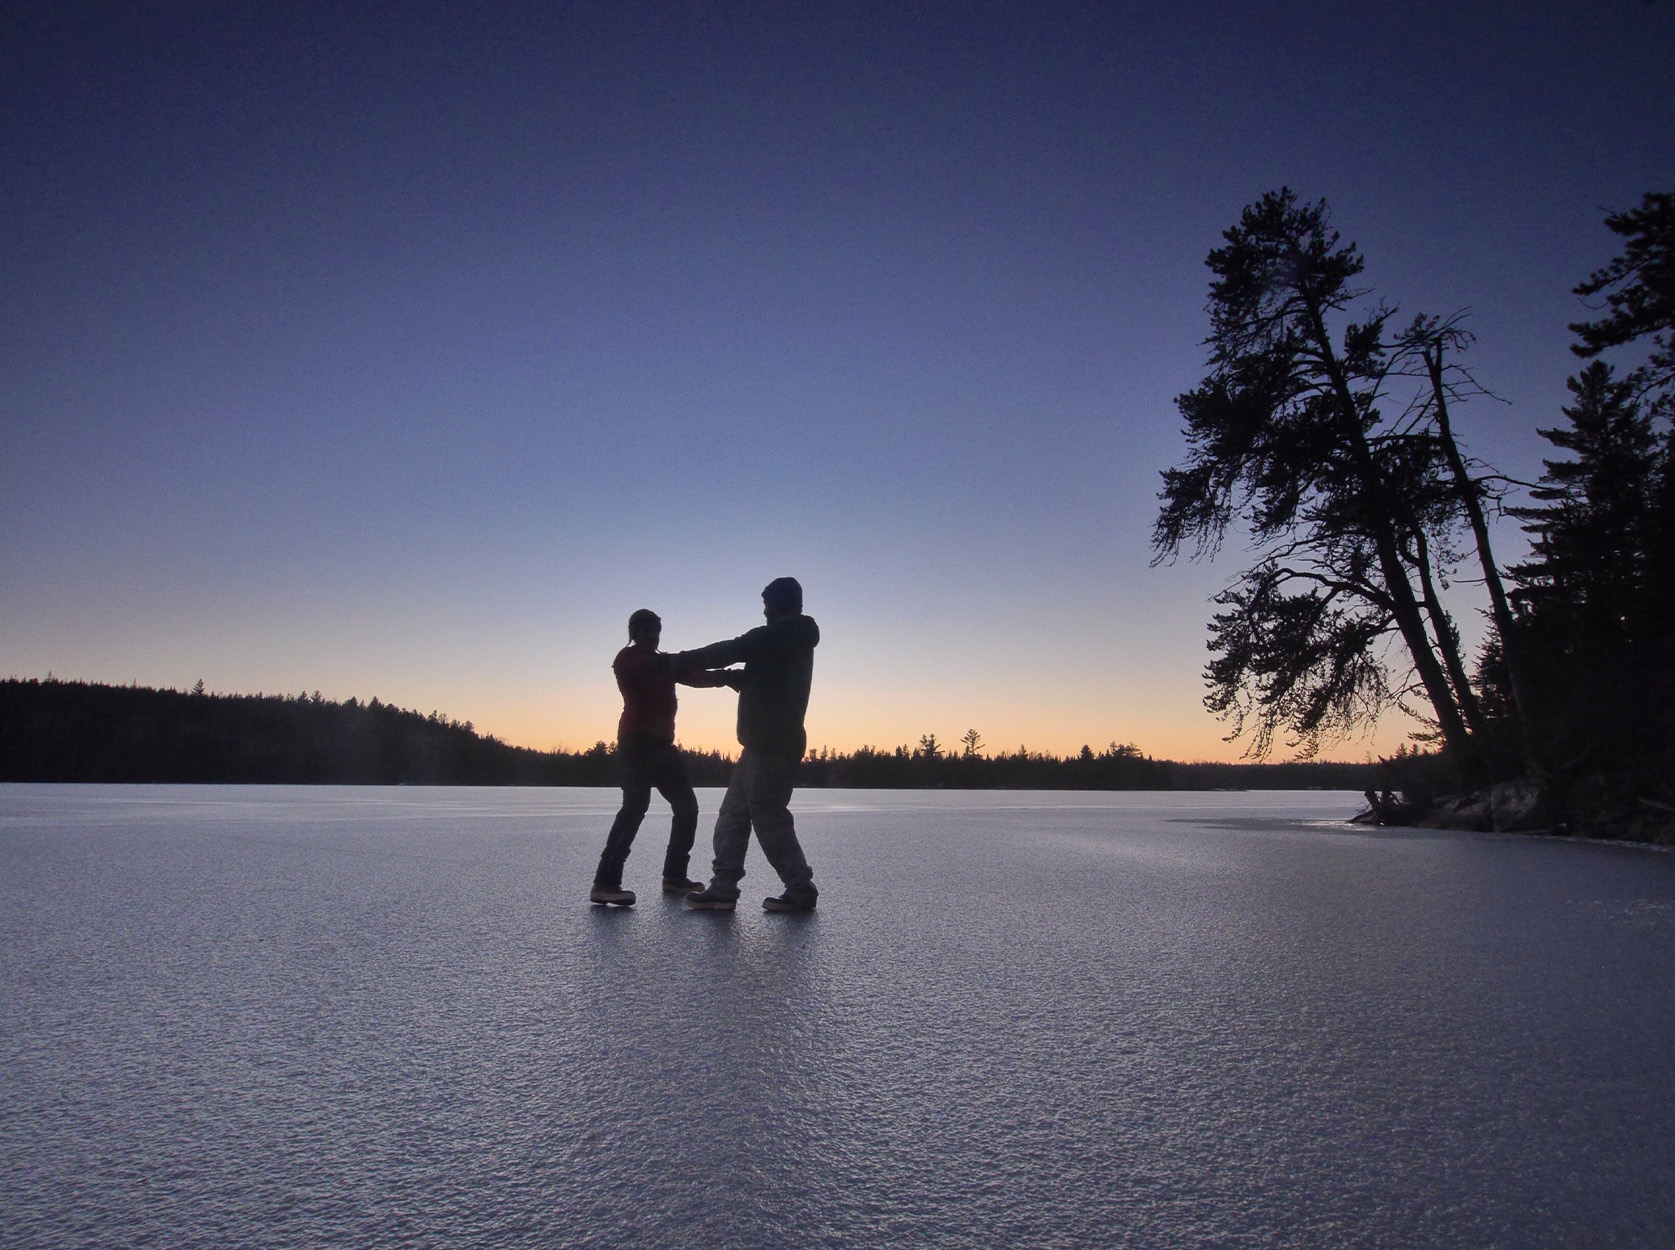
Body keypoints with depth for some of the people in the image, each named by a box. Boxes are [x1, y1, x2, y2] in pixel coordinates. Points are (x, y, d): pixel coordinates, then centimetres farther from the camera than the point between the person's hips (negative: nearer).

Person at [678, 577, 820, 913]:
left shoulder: (774, 637, -10)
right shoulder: (798, 642, 19)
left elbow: (726, 652, -9)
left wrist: (678, 662, 2)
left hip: (770, 745, -10)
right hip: (764, 744, 10)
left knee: (769, 819, -5)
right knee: (732, 815, 10)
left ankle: (800, 891, 2)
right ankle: (722, 889, 10)